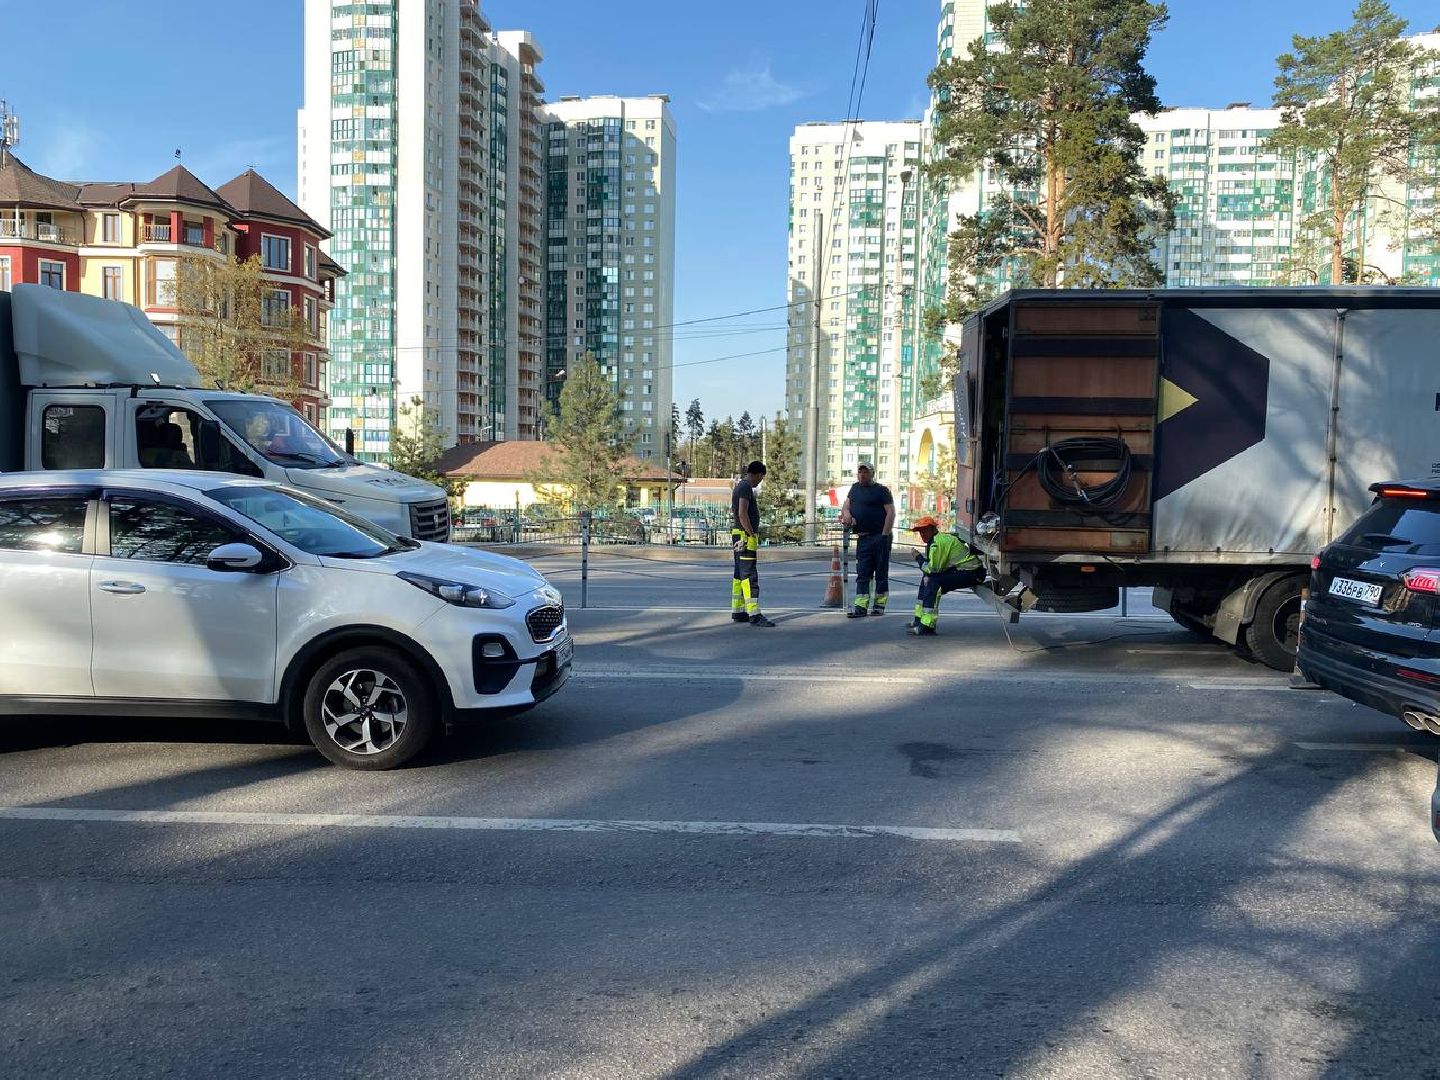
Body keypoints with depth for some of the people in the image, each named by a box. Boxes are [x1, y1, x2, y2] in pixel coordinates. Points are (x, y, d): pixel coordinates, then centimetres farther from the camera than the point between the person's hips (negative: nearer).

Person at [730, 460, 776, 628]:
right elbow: (742, 514, -21)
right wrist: (752, 535, -19)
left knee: (740, 576, 13)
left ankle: (737, 612, 17)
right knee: (749, 575, -14)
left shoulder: (739, 486, 18)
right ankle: (754, 615, -18)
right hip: (745, 537, -11)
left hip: (739, 537, 11)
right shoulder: (746, 487, -13)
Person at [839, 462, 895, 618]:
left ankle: (879, 604, 9)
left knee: (881, 572, 2)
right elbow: (845, 507, 20)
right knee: (862, 573, 1)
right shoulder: (855, 488, 18)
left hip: (880, 537, -5)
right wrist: (846, 513, -5)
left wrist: (884, 535, -16)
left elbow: (891, 513, -8)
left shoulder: (881, 490, -1)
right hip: (862, 538, 5)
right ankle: (861, 606, -1)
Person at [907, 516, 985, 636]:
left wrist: (919, 557, -4)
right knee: (927, 578, 17)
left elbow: (933, 568, -18)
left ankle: (927, 627, -23)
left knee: (933, 583, -25)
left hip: (972, 573, -11)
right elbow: (934, 566, 18)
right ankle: (920, 620, 22)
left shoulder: (938, 542, -17)